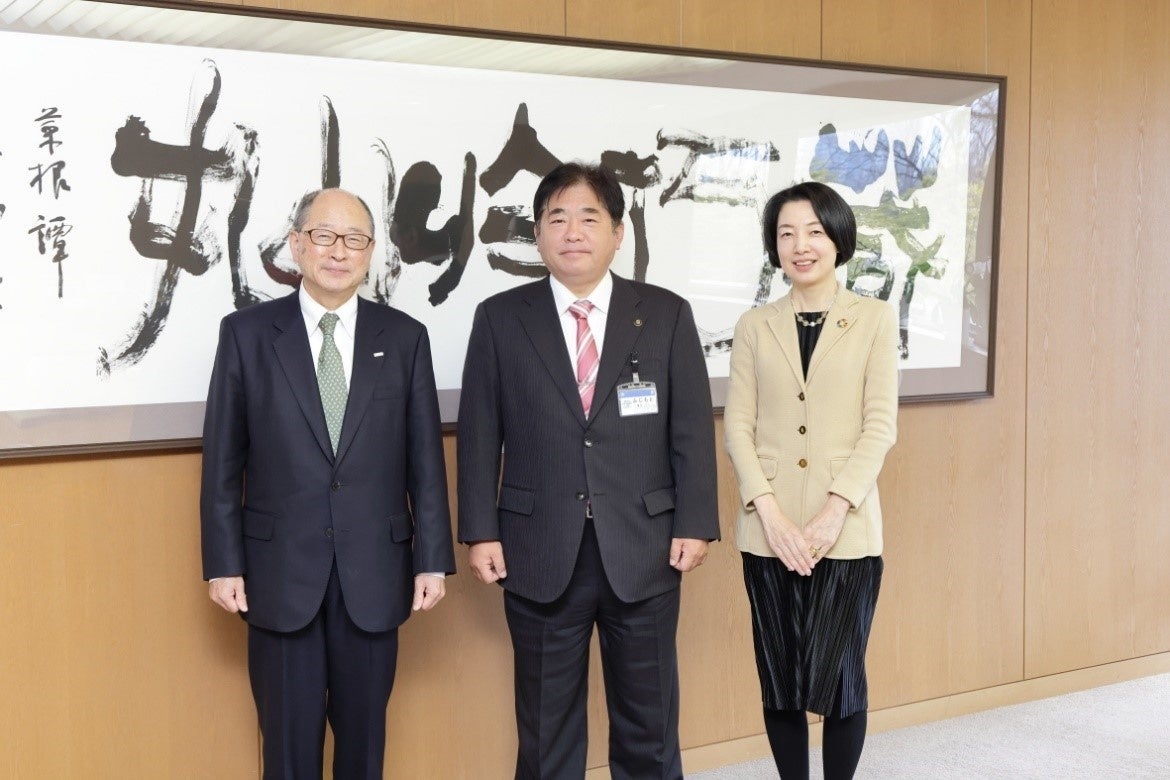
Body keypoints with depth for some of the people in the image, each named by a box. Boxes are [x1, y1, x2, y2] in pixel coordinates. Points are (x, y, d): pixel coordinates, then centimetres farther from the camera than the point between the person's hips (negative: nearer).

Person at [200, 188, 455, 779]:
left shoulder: (404, 337, 3)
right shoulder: (246, 333, 0)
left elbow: (425, 459, 3)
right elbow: (222, 460, 1)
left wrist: (433, 559, 0)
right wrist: (223, 563, -2)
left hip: (375, 570, 1)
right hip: (281, 569, -1)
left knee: (364, 731, 13)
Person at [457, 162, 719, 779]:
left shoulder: (667, 315, 3)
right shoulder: (500, 319, 3)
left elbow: (692, 429, 2)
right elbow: (479, 434, 2)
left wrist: (694, 525, -4)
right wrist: (481, 531, -3)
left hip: (644, 549, 0)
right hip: (540, 553, 0)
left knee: (649, 723, 12)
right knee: (546, 725, 12)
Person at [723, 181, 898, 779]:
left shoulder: (874, 318, 3)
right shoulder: (755, 326, 8)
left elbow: (880, 425, -2)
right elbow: (737, 425, 2)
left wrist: (833, 511, -13)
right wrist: (771, 514, -11)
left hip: (847, 530, -2)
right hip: (769, 532, 2)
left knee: (839, 678, 2)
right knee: (779, 679, 8)